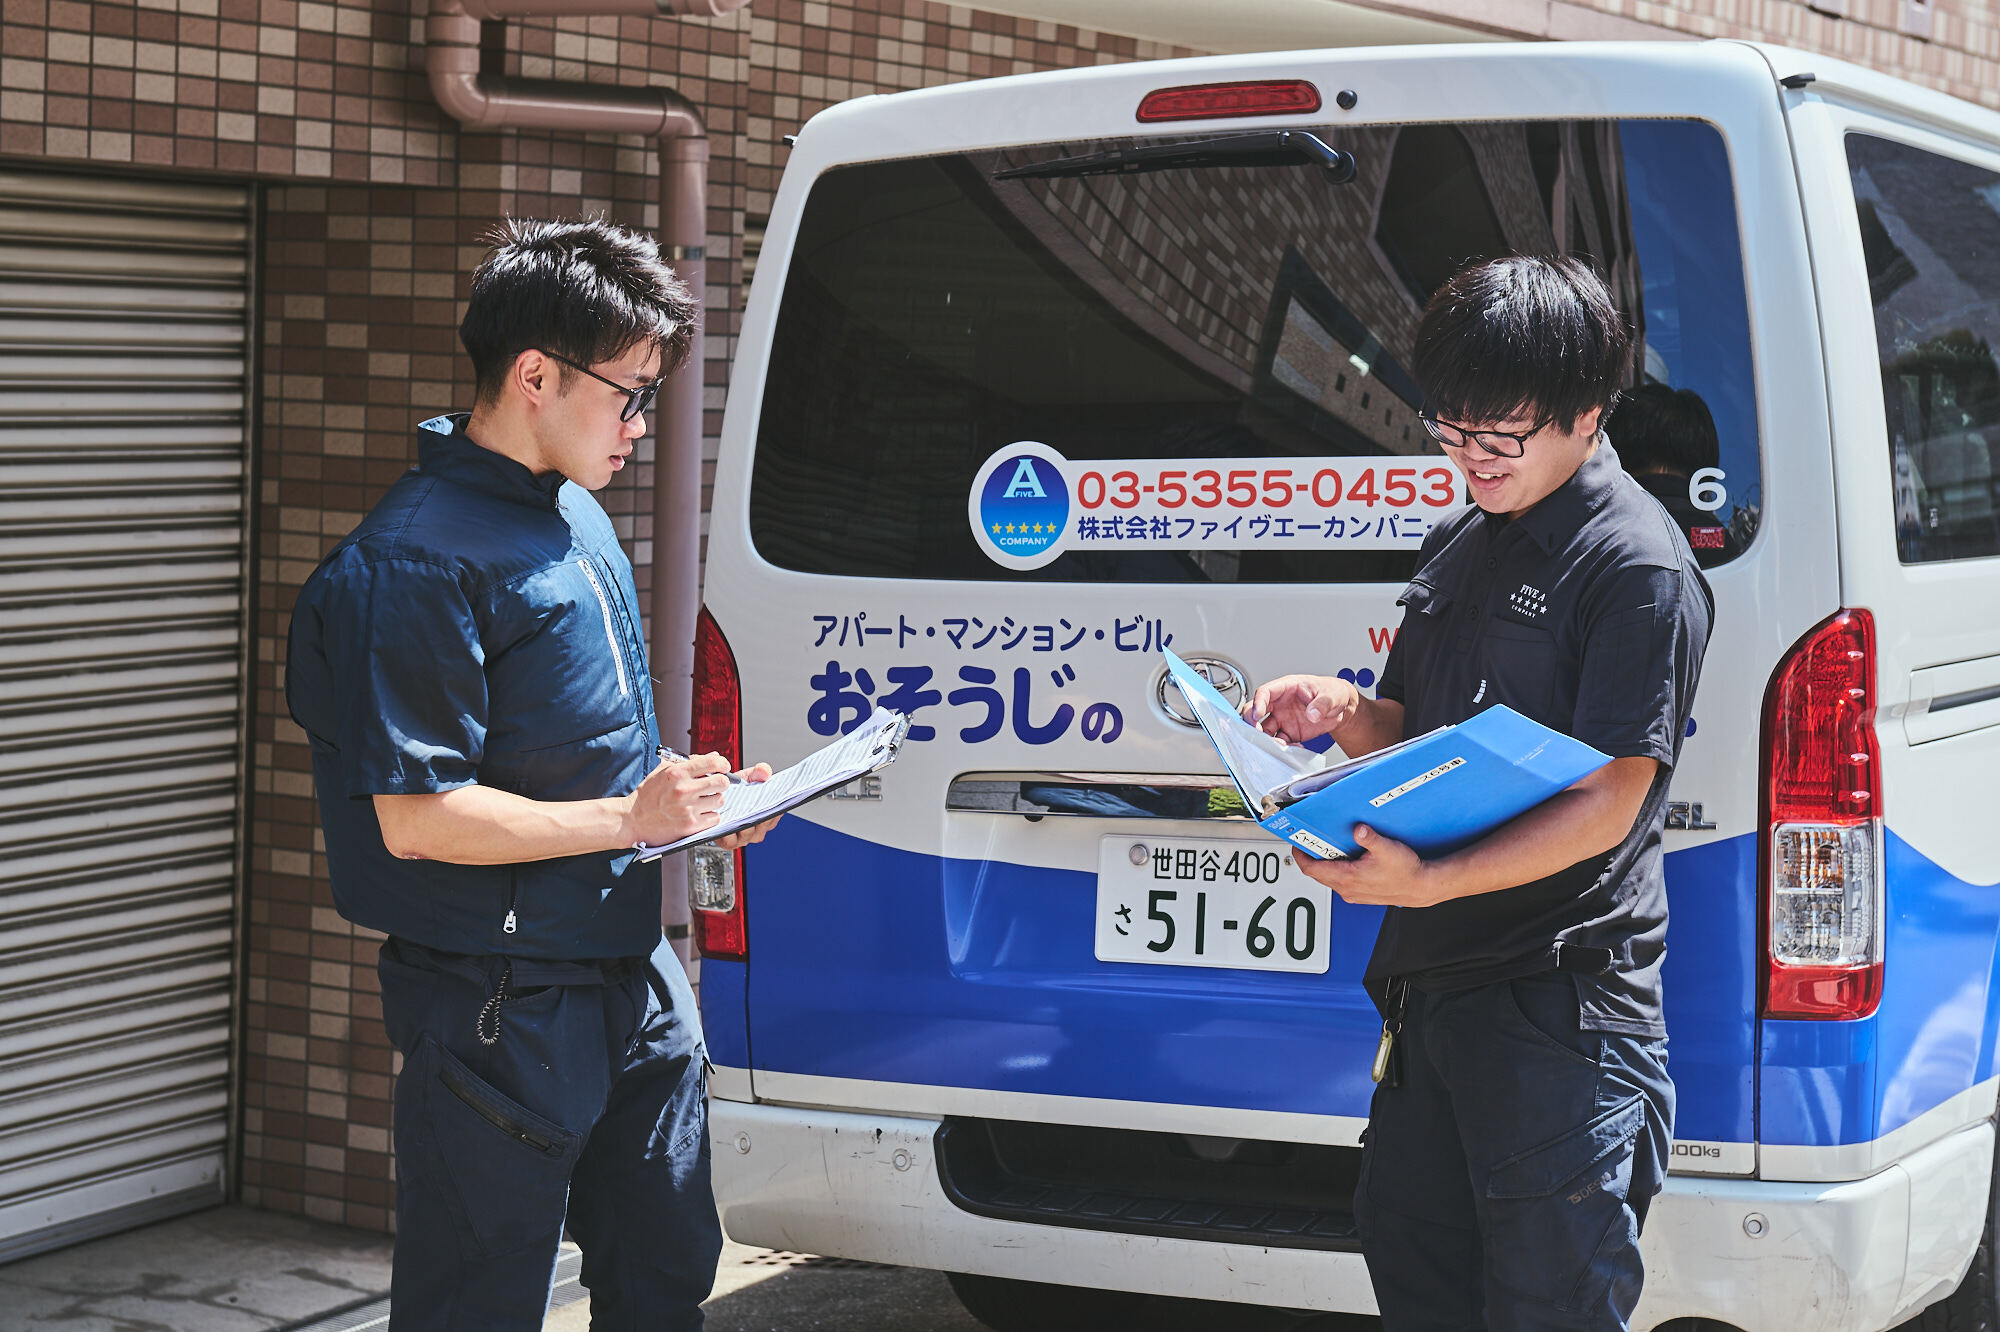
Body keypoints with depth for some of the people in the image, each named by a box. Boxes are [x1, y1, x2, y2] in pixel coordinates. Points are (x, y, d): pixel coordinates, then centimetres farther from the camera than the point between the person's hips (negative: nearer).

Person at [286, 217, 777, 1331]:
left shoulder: (579, 516, 11)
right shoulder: (420, 560, -19)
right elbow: (416, 817, -23)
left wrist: (697, 798, 6)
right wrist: (631, 817, -20)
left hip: (635, 978, 9)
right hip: (503, 1006, -9)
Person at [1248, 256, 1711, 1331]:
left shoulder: (1636, 566, -11)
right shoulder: (1455, 546, 16)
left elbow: (1606, 807, -17)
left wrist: (1431, 882, -28)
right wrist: (1342, 715, 1)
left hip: (1562, 997, -8)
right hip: (1433, 980, 8)